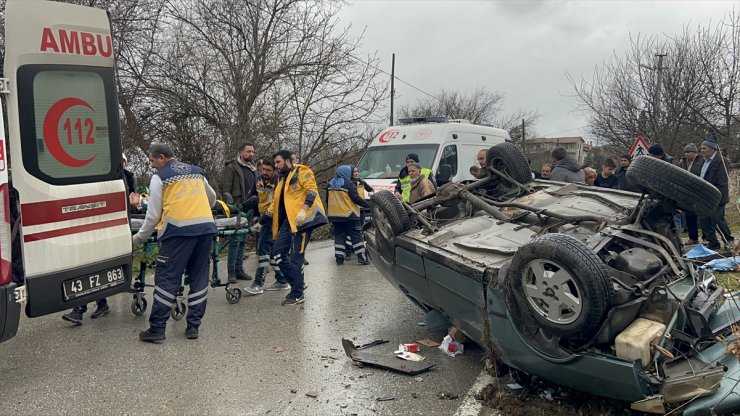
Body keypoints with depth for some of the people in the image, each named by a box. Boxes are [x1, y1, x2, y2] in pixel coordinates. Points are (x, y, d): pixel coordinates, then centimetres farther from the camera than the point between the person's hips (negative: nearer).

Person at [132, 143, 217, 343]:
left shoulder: (159, 177, 5)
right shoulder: (196, 171, 21)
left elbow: (153, 214, 3)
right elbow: (212, 198, 34)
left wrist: (139, 237, 16)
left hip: (179, 229, -5)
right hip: (206, 227, 5)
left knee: (167, 279, 1)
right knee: (199, 277, 11)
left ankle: (157, 329, 5)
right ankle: (193, 326, 14)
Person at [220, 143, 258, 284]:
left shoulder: (253, 169, 18)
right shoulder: (231, 168, -4)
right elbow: (224, 189, -9)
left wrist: (256, 206, 16)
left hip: (249, 209, 7)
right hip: (237, 209, -7)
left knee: (243, 240, 11)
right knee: (235, 239, -8)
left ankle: (239, 269, 17)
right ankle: (231, 272, -2)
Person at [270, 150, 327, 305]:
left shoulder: (301, 172, -1)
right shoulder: (282, 180, 25)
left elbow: (312, 190, -14)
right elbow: (276, 203, 29)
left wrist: (303, 210, -25)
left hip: (301, 219, -9)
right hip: (288, 221, 9)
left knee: (295, 257, -8)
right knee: (278, 252, 3)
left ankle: (297, 295, 2)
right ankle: (297, 283, 14)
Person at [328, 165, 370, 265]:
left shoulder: (330, 184, 11)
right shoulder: (349, 184, -9)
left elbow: (327, 200, 18)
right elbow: (356, 198, -14)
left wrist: (329, 212, 27)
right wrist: (368, 204, -7)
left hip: (334, 215, 6)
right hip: (349, 215, -5)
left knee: (339, 236, 10)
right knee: (356, 236, 1)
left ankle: (339, 258, 5)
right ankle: (362, 257, -1)